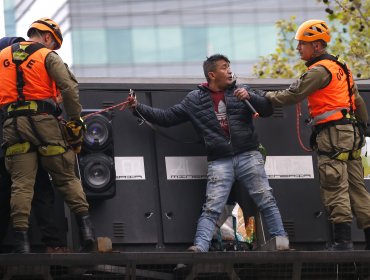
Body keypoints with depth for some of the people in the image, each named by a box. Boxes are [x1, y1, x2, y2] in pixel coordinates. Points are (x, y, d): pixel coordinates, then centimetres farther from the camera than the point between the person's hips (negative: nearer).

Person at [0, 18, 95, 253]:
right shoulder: (48, 56, 2)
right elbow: (69, 87, -9)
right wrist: (76, 119, -1)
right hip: (44, 123, -3)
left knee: (21, 184, -1)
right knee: (67, 178, 7)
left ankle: (21, 240, -10)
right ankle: (85, 227, -3)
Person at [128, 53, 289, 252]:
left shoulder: (240, 91, 12)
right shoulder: (195, 100, 11)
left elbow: (267, 110, 7)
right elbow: (166, 117, 12)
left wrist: (249, 97, -10)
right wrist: (138, 108, 4)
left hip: (248, 155, 1)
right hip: (219, 161, 0)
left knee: (266, 200, -4)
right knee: (211, 208, -10)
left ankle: (281, 241, 3)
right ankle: (200, 247, -19)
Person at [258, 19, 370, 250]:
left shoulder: (319, 70, -9)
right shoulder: (340, 67, 21)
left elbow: (292, 96, -12)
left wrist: (264, 96, 1)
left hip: (332, 134, -9)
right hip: (351, 132, 9)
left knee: (335, 188, -11)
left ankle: (343, 239, -16)